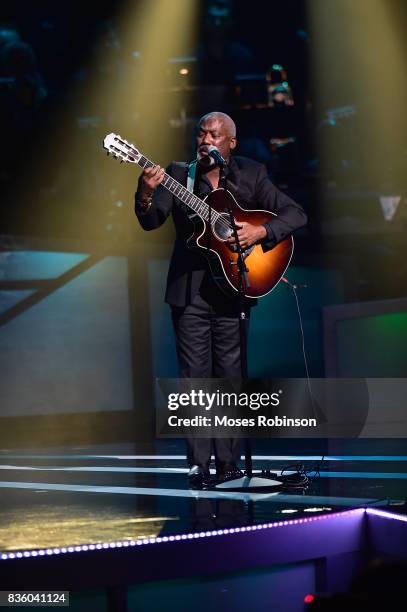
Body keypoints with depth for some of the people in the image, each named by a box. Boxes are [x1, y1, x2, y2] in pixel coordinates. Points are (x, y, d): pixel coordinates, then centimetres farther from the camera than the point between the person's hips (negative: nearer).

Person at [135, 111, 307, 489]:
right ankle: (198, 466, 3)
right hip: (190, 290, 0)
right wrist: (145, 195, -27)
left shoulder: (250, 175, 6)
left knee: (230, 376, 3)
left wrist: (261, 231, -13)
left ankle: (228, 464, 10)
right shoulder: (178, 174, 6)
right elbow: (151, 222, -6)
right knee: (195, 376, -2)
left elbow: (296, 214, 4)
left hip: (234, 287, 0)